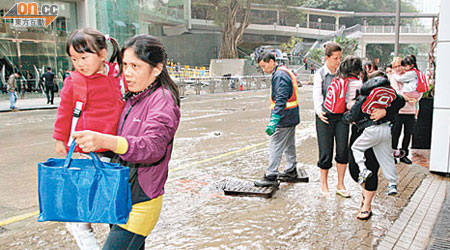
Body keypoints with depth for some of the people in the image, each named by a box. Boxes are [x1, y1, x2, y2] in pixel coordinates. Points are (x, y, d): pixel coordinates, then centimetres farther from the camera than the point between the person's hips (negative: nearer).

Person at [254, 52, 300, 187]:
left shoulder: (279, 75, -18)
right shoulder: (285, 72, 14)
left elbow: (281, 100, -27)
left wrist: (273, 121, -30)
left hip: (284, 117, -10)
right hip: (291, 117, 10)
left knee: (275, 146, -6)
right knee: (289, 145, 19)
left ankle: (271, 176, -2)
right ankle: (291, 171, 31)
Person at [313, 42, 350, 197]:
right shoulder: (320, 74, -2)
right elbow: (317, 95, -6)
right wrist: (319, 111, -21)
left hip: (342, 115, 3)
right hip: (325, 117, -3)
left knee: (343, 150, 3)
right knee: (325, 151, 3)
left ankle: (340, 185, 19)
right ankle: (324, 185, 20)